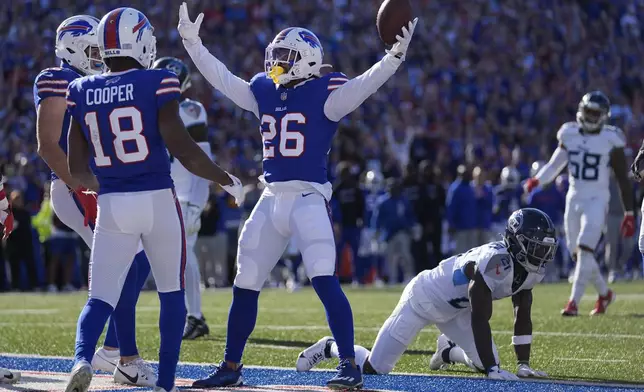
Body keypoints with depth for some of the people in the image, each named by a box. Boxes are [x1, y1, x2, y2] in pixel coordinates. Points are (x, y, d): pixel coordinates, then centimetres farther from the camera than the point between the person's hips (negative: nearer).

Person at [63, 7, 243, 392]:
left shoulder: (83, 93, 4)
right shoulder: (156, 85, -8)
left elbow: (76, 167, 8)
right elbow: (182, 147, -12)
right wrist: (225, 179, 3)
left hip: (112, 206, 2)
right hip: (158, 201, -2)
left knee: (101, 298, 4)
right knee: (172, 292, 15)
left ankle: (82, 359, -25)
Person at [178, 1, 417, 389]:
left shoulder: (324, 92, -7)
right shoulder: (264, 90, 12)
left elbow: (363, 85, -20)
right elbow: (224, 79, 18)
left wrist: (395, 56, -33)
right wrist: (193, 44, 17)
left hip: (309, 198, -7)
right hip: (271, 198, 7)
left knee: (325, 281, -18)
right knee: (245, 286, 12)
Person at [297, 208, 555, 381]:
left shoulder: (533, 270, -11)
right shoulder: (494, 261, -38)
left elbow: (523, 317, 0)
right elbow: (480, 320, -35)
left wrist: (523, 364, -6)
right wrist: (493, 370, -36)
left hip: (454, 309, 8)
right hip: (424, 298, -8)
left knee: (487, 363, -1)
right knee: (375, 368, -7)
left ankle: (448, 350, 31)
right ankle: (330, 347, 21)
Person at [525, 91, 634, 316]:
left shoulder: (610, 141, -8)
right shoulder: (570, 135, 4)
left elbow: (623, 180, -4)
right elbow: (555, 164, 11)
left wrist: (629, 213, -5)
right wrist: (537, 180, -6)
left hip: (597, 201, -5)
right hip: (574, 200, 5)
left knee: (584, 250, -18)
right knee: (578, 253, 10)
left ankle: (574, 302, -16)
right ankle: (604, 293, 30)